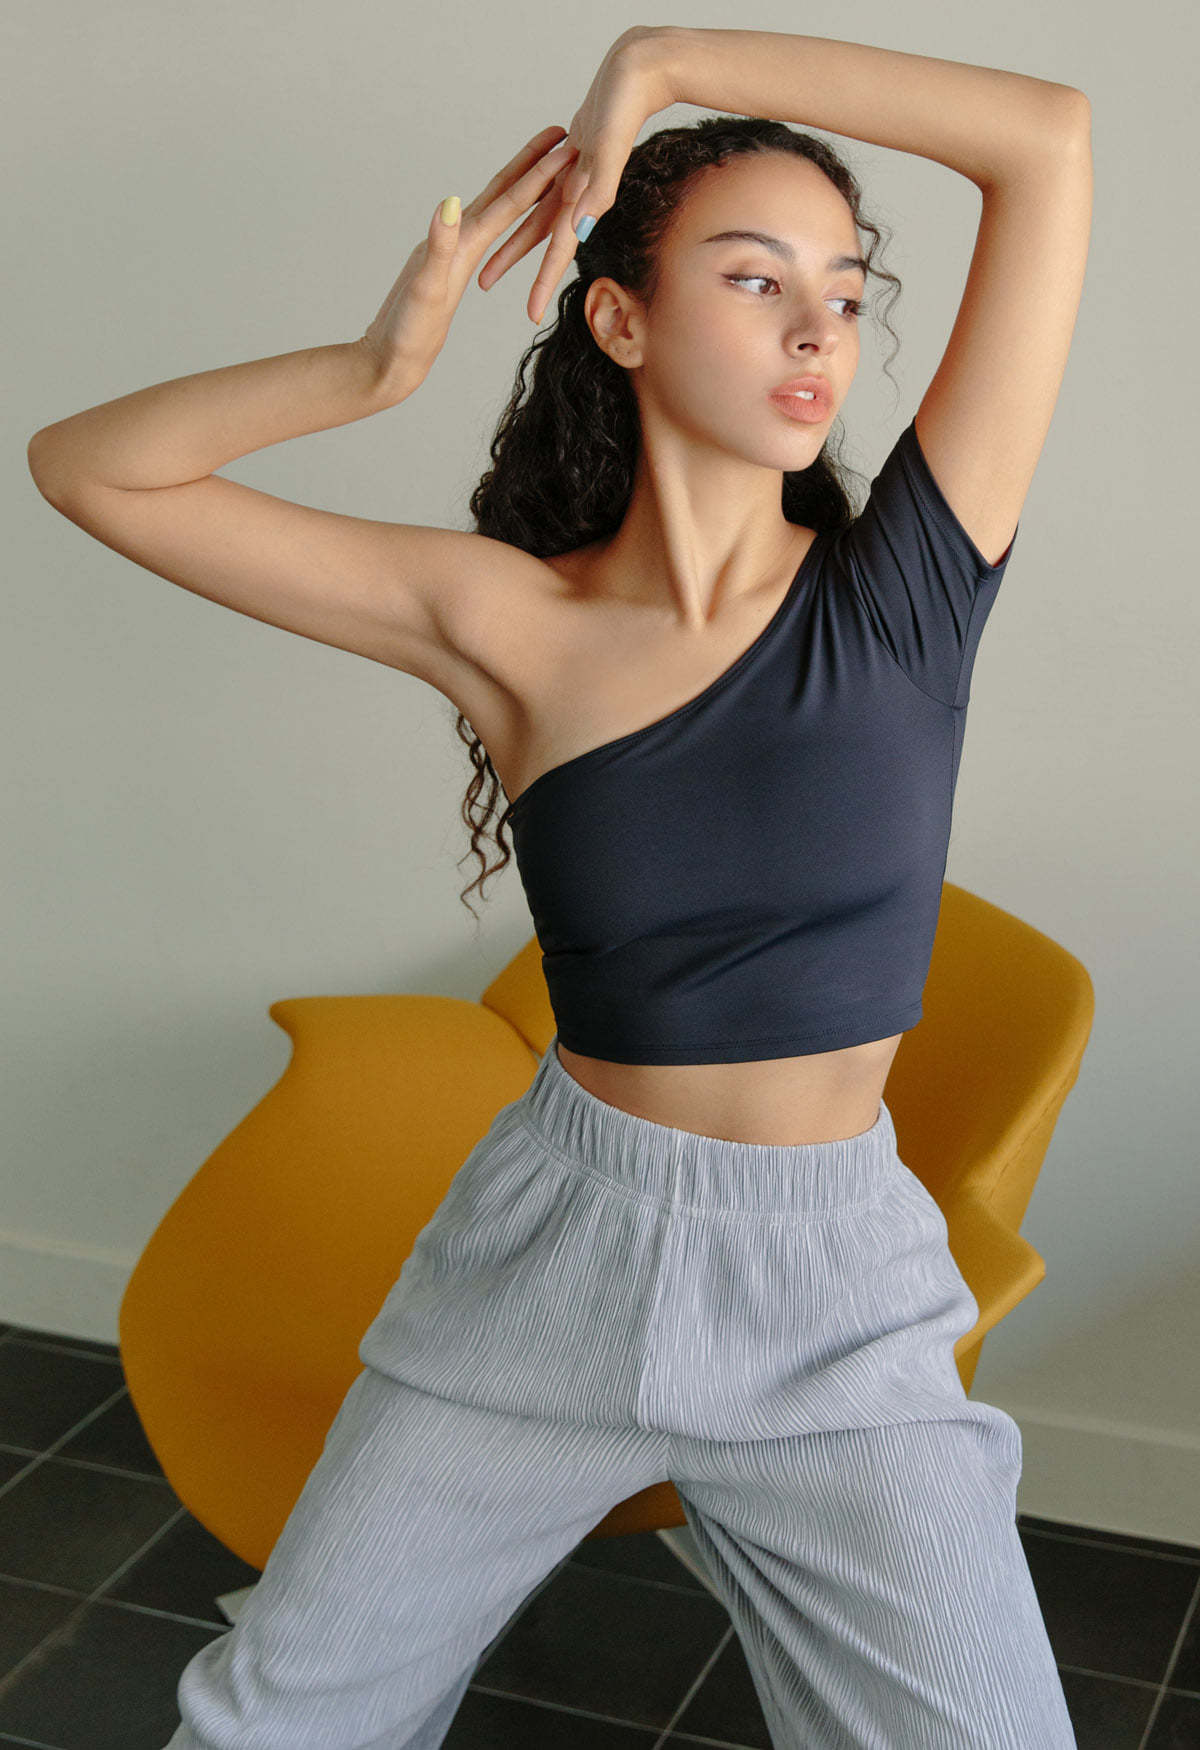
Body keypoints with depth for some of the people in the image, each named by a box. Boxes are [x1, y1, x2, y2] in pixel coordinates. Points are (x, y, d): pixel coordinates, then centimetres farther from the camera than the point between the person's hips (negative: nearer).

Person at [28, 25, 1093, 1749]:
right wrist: (379, 364, -18)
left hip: (838, 1298, 0)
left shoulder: (908, 579, -8)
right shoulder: (504, 619, -6)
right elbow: (85, 468, -5)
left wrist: (662, 59, -11)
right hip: (554, 1251, 1)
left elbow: (1051, 134, -12)